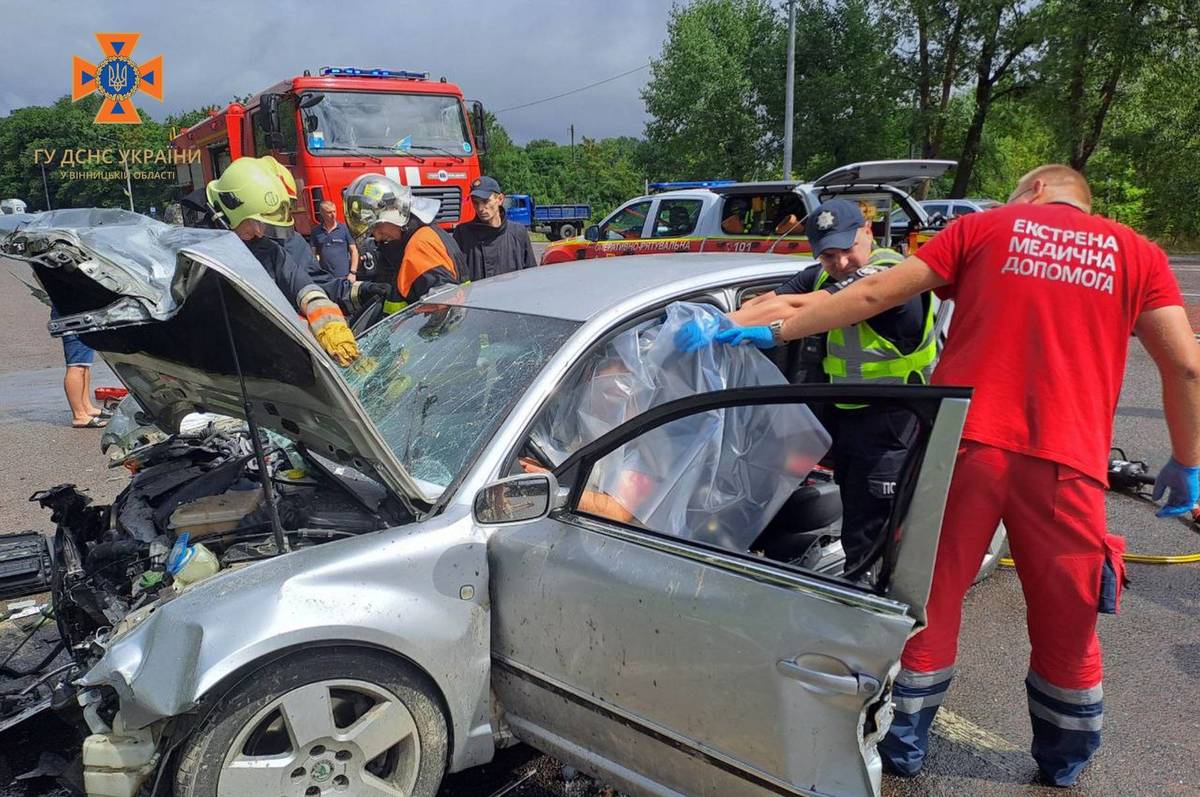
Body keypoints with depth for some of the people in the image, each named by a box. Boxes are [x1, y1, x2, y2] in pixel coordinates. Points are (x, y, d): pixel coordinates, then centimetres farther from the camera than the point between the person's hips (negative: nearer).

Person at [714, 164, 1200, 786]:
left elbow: (873, 295, 5)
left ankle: (904, 747, 29)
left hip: (964, 441, 0)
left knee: (931, 602, 14)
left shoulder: (984, 228, 11)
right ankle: (1063, 764, 37)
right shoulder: (1136, 253, 13)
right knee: (1067, 626, 18)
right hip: (1067, 461, 1)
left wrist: (773, 332, 9)